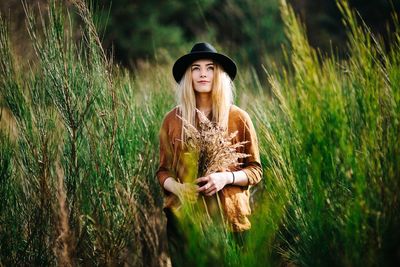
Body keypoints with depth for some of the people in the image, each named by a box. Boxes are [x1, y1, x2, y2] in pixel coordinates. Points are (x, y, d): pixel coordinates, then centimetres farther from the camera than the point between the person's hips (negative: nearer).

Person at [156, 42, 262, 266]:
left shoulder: (239, 118, 0)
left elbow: (255, 170, 3)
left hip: (229, 217, -1)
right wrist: (177, 188, -12)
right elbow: (163, 170, 9)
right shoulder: (173, 120, 4)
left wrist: (227, 178, -16)